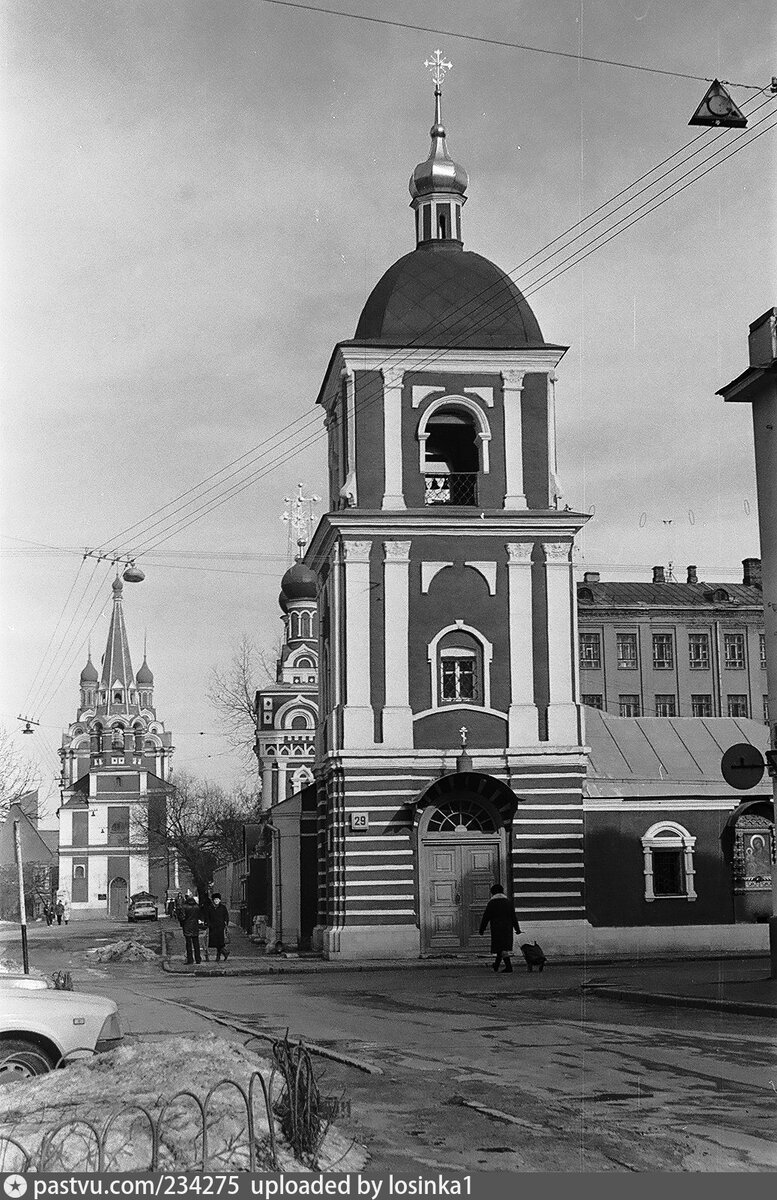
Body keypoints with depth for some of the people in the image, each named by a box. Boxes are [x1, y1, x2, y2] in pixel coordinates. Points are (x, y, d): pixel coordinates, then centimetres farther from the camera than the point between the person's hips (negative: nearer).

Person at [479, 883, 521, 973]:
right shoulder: (508, 902, 7)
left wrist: (482, 929, 4)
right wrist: (517, 928, 13)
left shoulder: (491, 903, -4)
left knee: (501, 947, -2)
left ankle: (508, 966, -10)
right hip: (507, 928, 4)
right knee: (503, 946, 10)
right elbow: (514, 917, 8)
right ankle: (496, 966, 14)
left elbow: (486, 917, -3)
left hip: (496, 929, -4)